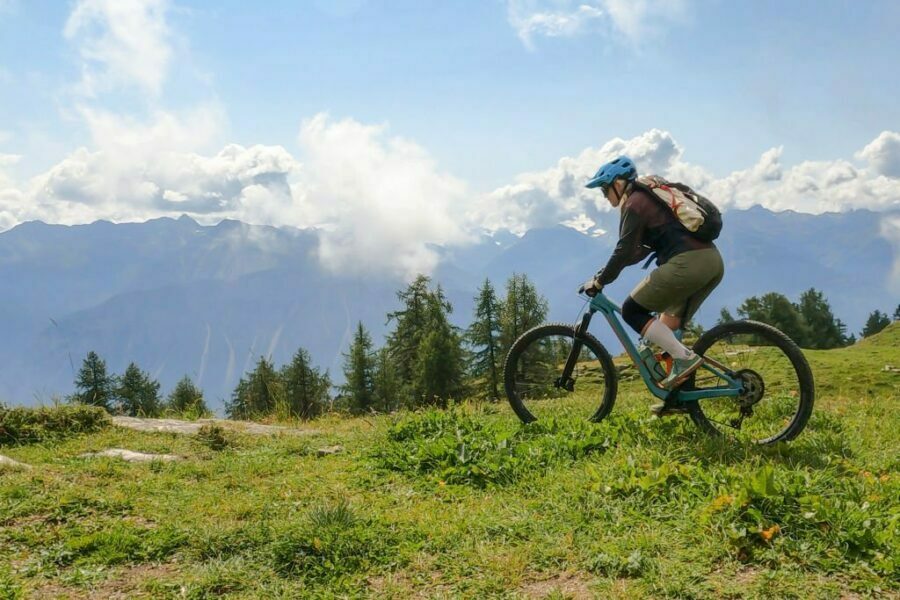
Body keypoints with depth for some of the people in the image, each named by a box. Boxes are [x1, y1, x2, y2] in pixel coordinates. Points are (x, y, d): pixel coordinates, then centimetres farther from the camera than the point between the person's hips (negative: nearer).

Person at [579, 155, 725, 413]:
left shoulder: (633, 204, -1)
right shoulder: (652, 196, 27)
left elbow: (624, 251, -8)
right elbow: (642, 248, 33)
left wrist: (599, 281, 2)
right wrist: (607, 271, 32)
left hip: (687, 263, -10)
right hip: (713, 259, 10)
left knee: (632, 310, 1)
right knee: (668, 325, 18)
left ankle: (685, 358, -7)